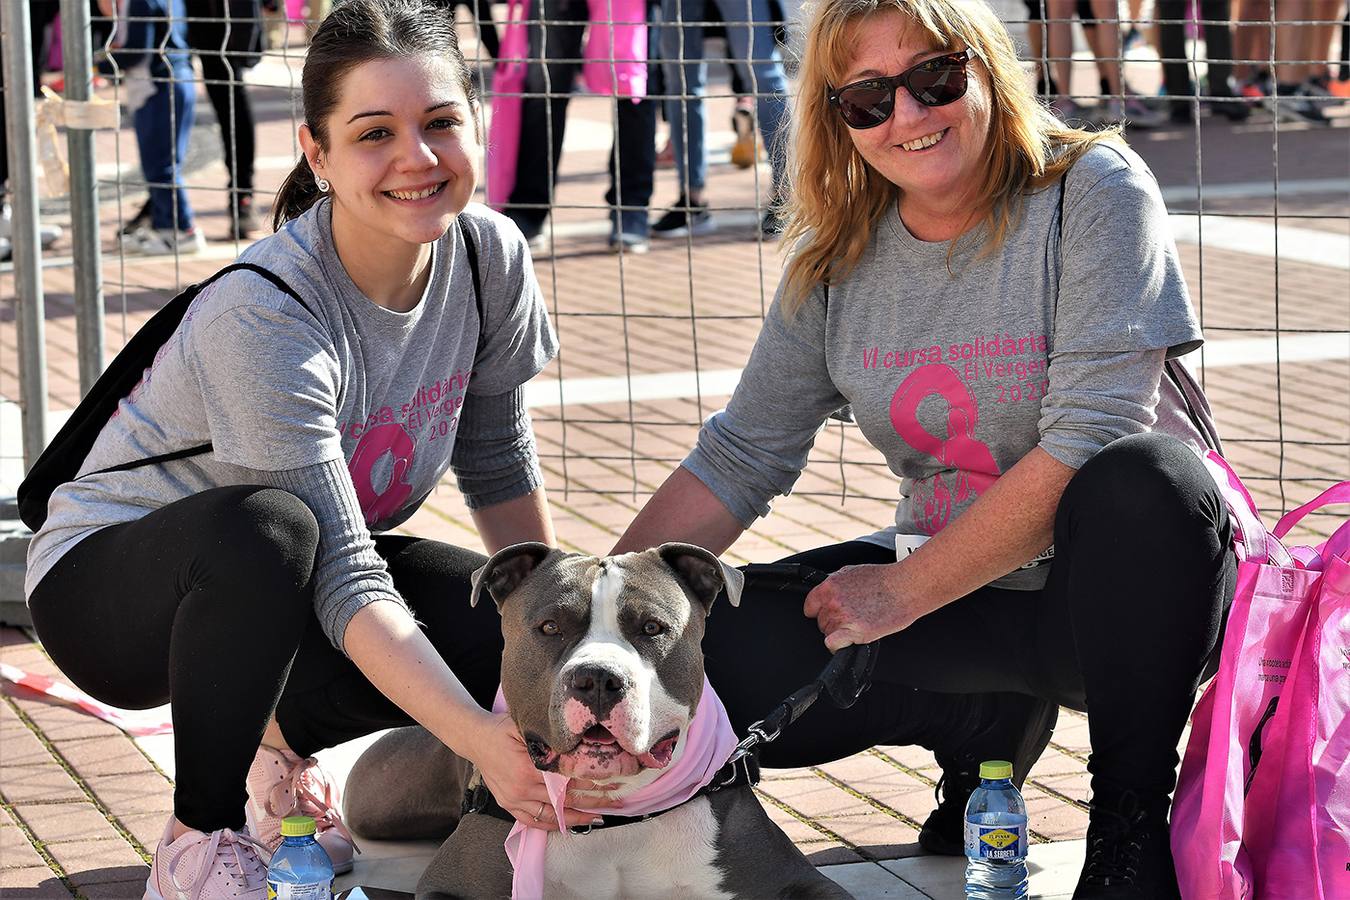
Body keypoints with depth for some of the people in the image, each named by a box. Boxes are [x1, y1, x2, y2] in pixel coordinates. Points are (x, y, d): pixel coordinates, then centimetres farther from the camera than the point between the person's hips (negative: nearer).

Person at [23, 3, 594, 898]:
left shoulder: (492, 257, -13)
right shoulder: (264, 316, -33)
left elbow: (500, 466, 3)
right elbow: (345, 583, -36)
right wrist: (479, 739, -46)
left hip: (276, 588, 6)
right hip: (106, 579, -6)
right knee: (267, 526, -39)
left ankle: (277, 745, 7)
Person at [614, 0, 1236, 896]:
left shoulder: (1094, 191, -13)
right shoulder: (838, 258, 2)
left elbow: (1093, 438, -22)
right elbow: (739, 457, 5)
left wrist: (903, 591, -20)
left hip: (1131, 586, -4)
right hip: (961, 593, 5)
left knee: (1143, 480, -38)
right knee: (717, 660, -17)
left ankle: (1131, 823, -19)